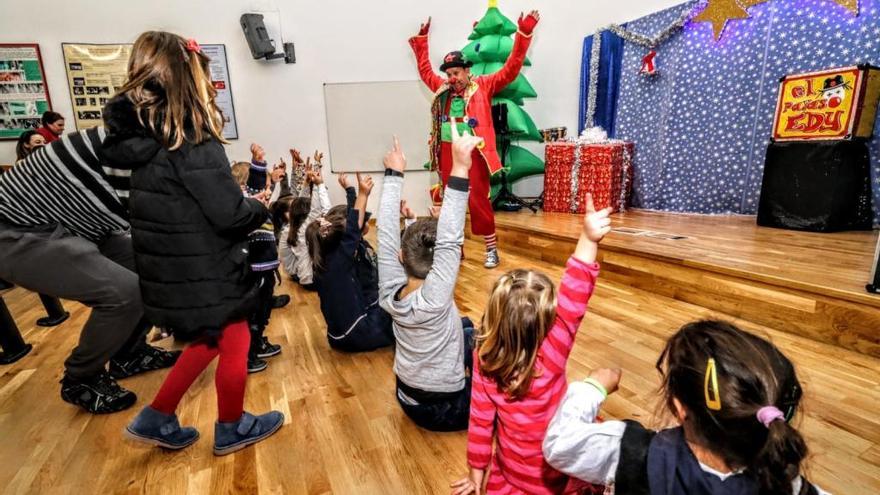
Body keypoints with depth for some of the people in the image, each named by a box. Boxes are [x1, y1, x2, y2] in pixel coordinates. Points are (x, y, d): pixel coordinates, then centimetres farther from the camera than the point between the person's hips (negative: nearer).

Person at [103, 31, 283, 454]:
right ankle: (231, 430, 32)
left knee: (208, 340, 26)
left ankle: (156, 419, 34)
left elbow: (176, 205, 9)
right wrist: (261, 208, -2)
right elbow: (231, 215, -23)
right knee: (234, 344, 13)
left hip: (172, 270, 8)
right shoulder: (193, 143, -21)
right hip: (205, 271, -8)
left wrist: (243, 202, 9)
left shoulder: (139, 135, 4)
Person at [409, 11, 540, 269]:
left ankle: (492, 248, 8)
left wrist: (524, 33, -5)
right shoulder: (442, 89, 15)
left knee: (478, 201, -4)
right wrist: (422, 38, 31)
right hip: (447, 153, 5)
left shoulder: (483, 86, 4)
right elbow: (425, 70, 29)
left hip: (473, 152, -4)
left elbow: (511, 68, 0)